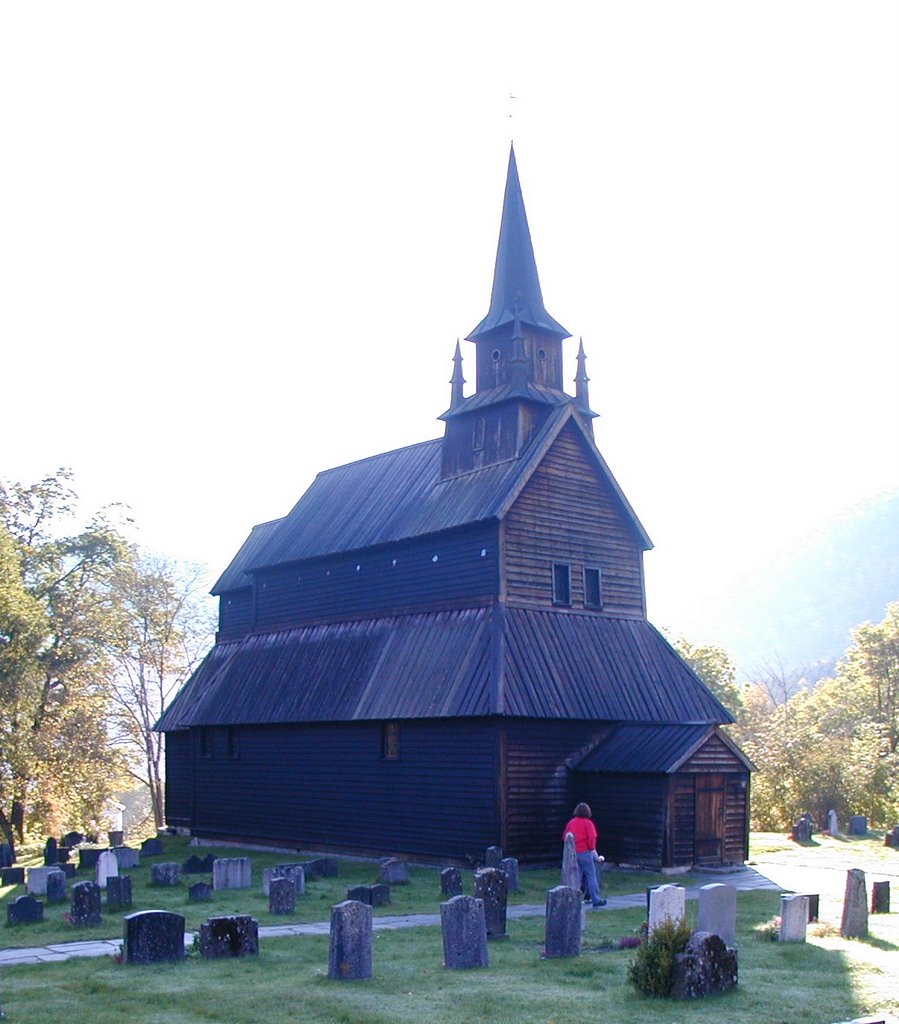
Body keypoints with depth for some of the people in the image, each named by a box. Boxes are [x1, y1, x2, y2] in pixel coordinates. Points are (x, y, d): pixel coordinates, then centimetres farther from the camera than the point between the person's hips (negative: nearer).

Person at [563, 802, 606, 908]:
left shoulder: (571, 823, 7)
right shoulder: (588, 823, -9)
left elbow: (565, 837, 9)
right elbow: (592, 837, -20)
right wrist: (592, 848, -5)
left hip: (573, 853, 5)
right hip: (585, 852, -5)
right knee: (591, 876, 2)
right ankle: (596, 900, 4)